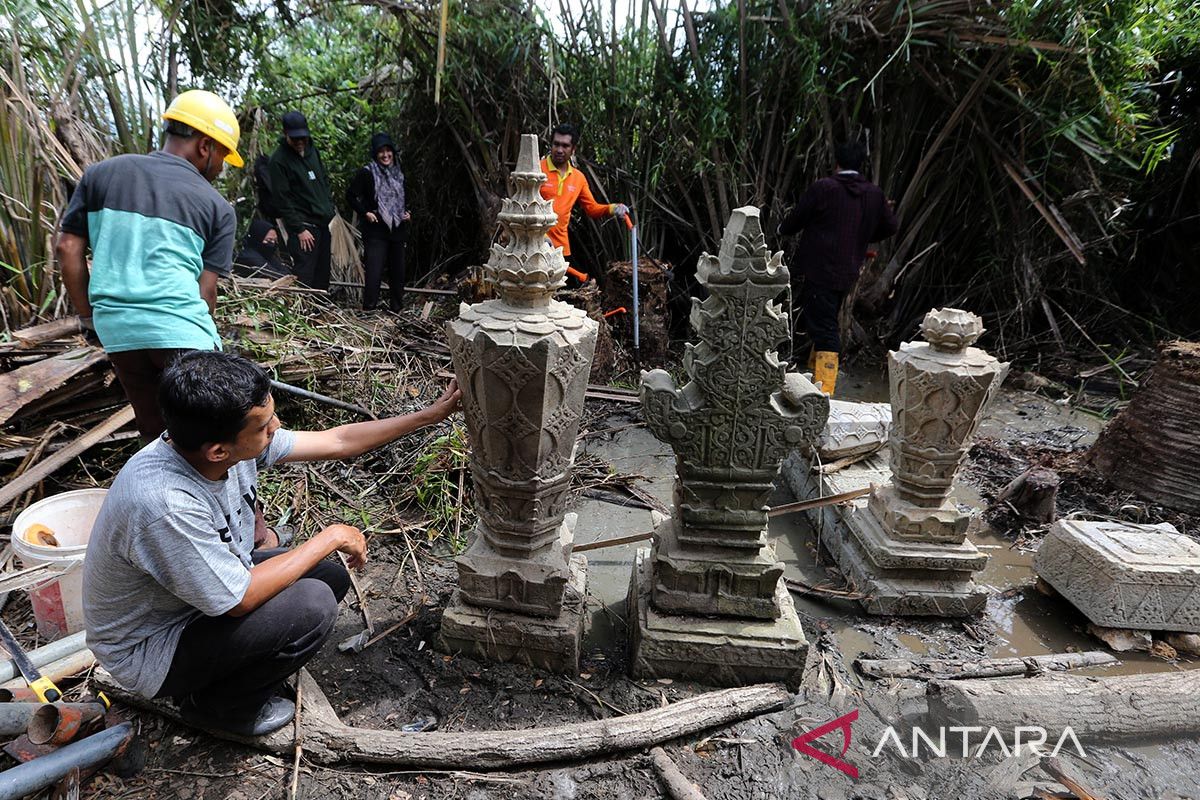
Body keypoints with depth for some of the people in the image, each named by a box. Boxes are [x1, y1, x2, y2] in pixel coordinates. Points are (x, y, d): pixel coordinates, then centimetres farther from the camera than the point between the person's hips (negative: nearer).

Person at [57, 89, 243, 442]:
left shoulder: (102, 173, 14)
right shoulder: (217, 207, 3)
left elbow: (67, 249, 10)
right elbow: (205, 290, -1)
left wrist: (88, 315, 19)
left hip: (115, 328, 5)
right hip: (179, 330, -5)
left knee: (155, 433, 17)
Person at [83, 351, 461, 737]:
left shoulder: (228, 441, -16)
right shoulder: (165, 504, -38)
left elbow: (337, 441, -5)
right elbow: (240, 599, -30)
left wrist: (431, 414, -3)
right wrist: (331, 537, -21)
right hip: (147, 651, -7)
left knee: (331, 575, 2)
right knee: (312, 606, -24)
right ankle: (217, 705, 4)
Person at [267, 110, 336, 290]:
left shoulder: (312, 150, 11)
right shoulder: (278, 160, -11)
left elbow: (325, 179, 23)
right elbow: (282, 200, -13)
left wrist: (331, 207, 13)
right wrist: (299, 229, -16)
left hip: (324, 222, 7)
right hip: (304, 226, -7)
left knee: (322, 275, 13)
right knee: (304, 277, -10)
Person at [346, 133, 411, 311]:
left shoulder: (398, 174, 13)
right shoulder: (366, 173, -5)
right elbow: (351, 196, -1)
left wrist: (407, 212, 8)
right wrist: (365, 213, -10)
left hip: (398, 230, 6)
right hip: (376, 231, -6)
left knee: (397, 270, 10)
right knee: (374, 271, -11)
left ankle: (396, 308, 22)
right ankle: (368, 308, -4)